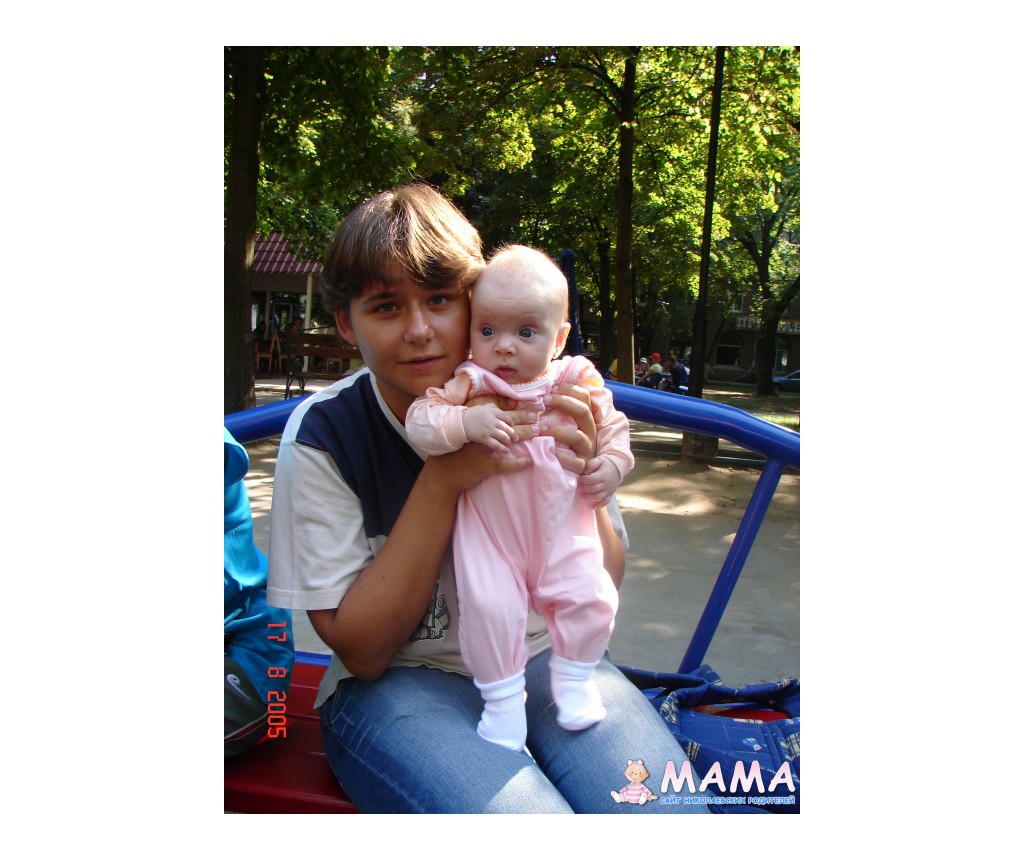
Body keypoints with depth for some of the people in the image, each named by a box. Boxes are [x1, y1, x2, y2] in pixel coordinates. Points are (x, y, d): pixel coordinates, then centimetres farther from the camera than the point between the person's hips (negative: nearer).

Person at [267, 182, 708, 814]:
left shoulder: (540, 401, -7)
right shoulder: (322, 433, -12)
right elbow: (361, 650, -13)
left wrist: (579, 475, -20)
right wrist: (443, 479, -24)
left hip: (544, 656, 3)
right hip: (399, 681, -2)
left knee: (668, 807, -19)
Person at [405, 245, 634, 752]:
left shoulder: (579, 382, -2)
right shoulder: (469, 385, -9)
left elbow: (613, 429, 12)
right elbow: (418, 422, -18)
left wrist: (611, 466, -6)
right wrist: (466, 423, -33)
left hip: (564, 527, 2)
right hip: (488, 531, -2)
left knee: (590, 598, -2)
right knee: (489, 606, -11)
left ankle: (573, 676, 27)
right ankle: (502, 696, 15)